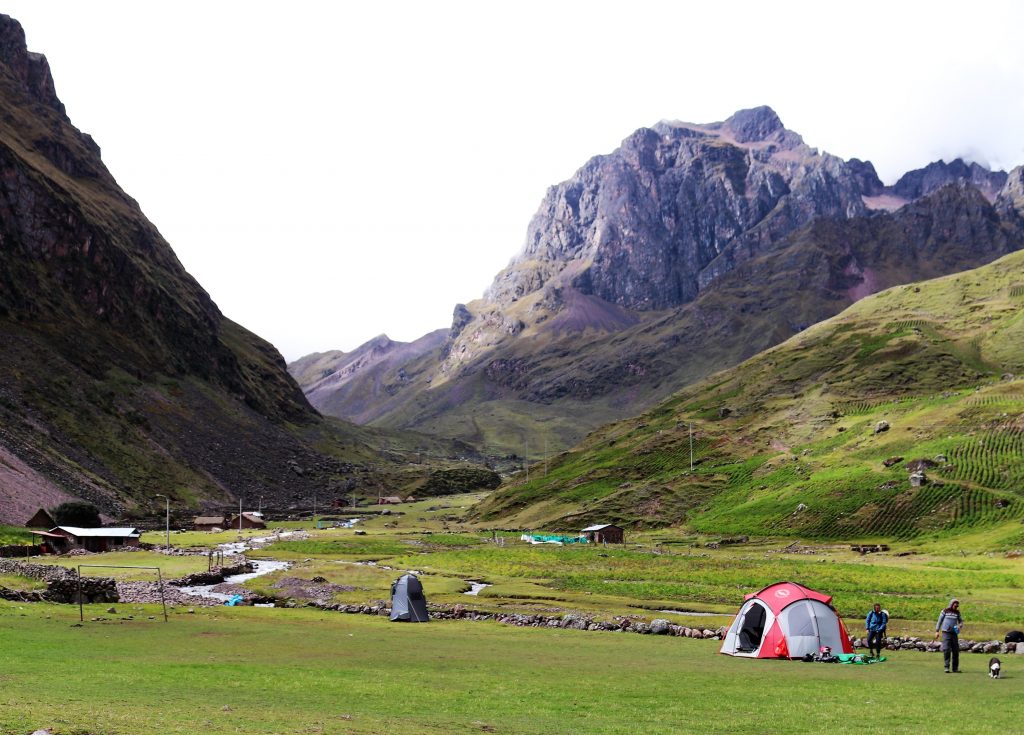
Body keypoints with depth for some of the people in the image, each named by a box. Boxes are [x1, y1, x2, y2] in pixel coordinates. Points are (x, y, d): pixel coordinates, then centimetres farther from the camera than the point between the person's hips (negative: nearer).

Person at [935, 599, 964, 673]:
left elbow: (961, 621, 14)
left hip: (954, 633, 3)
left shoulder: (957, 612, 10)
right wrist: (937, 631, 1)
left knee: (956, 651, 0)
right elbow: (939, 621, 6)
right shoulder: (945, 611, 2)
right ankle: (947, 667, -10)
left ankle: (955, 668, 9)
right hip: (946, 632, -3)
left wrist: (960, 626, -10)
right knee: (946, 650, -11)